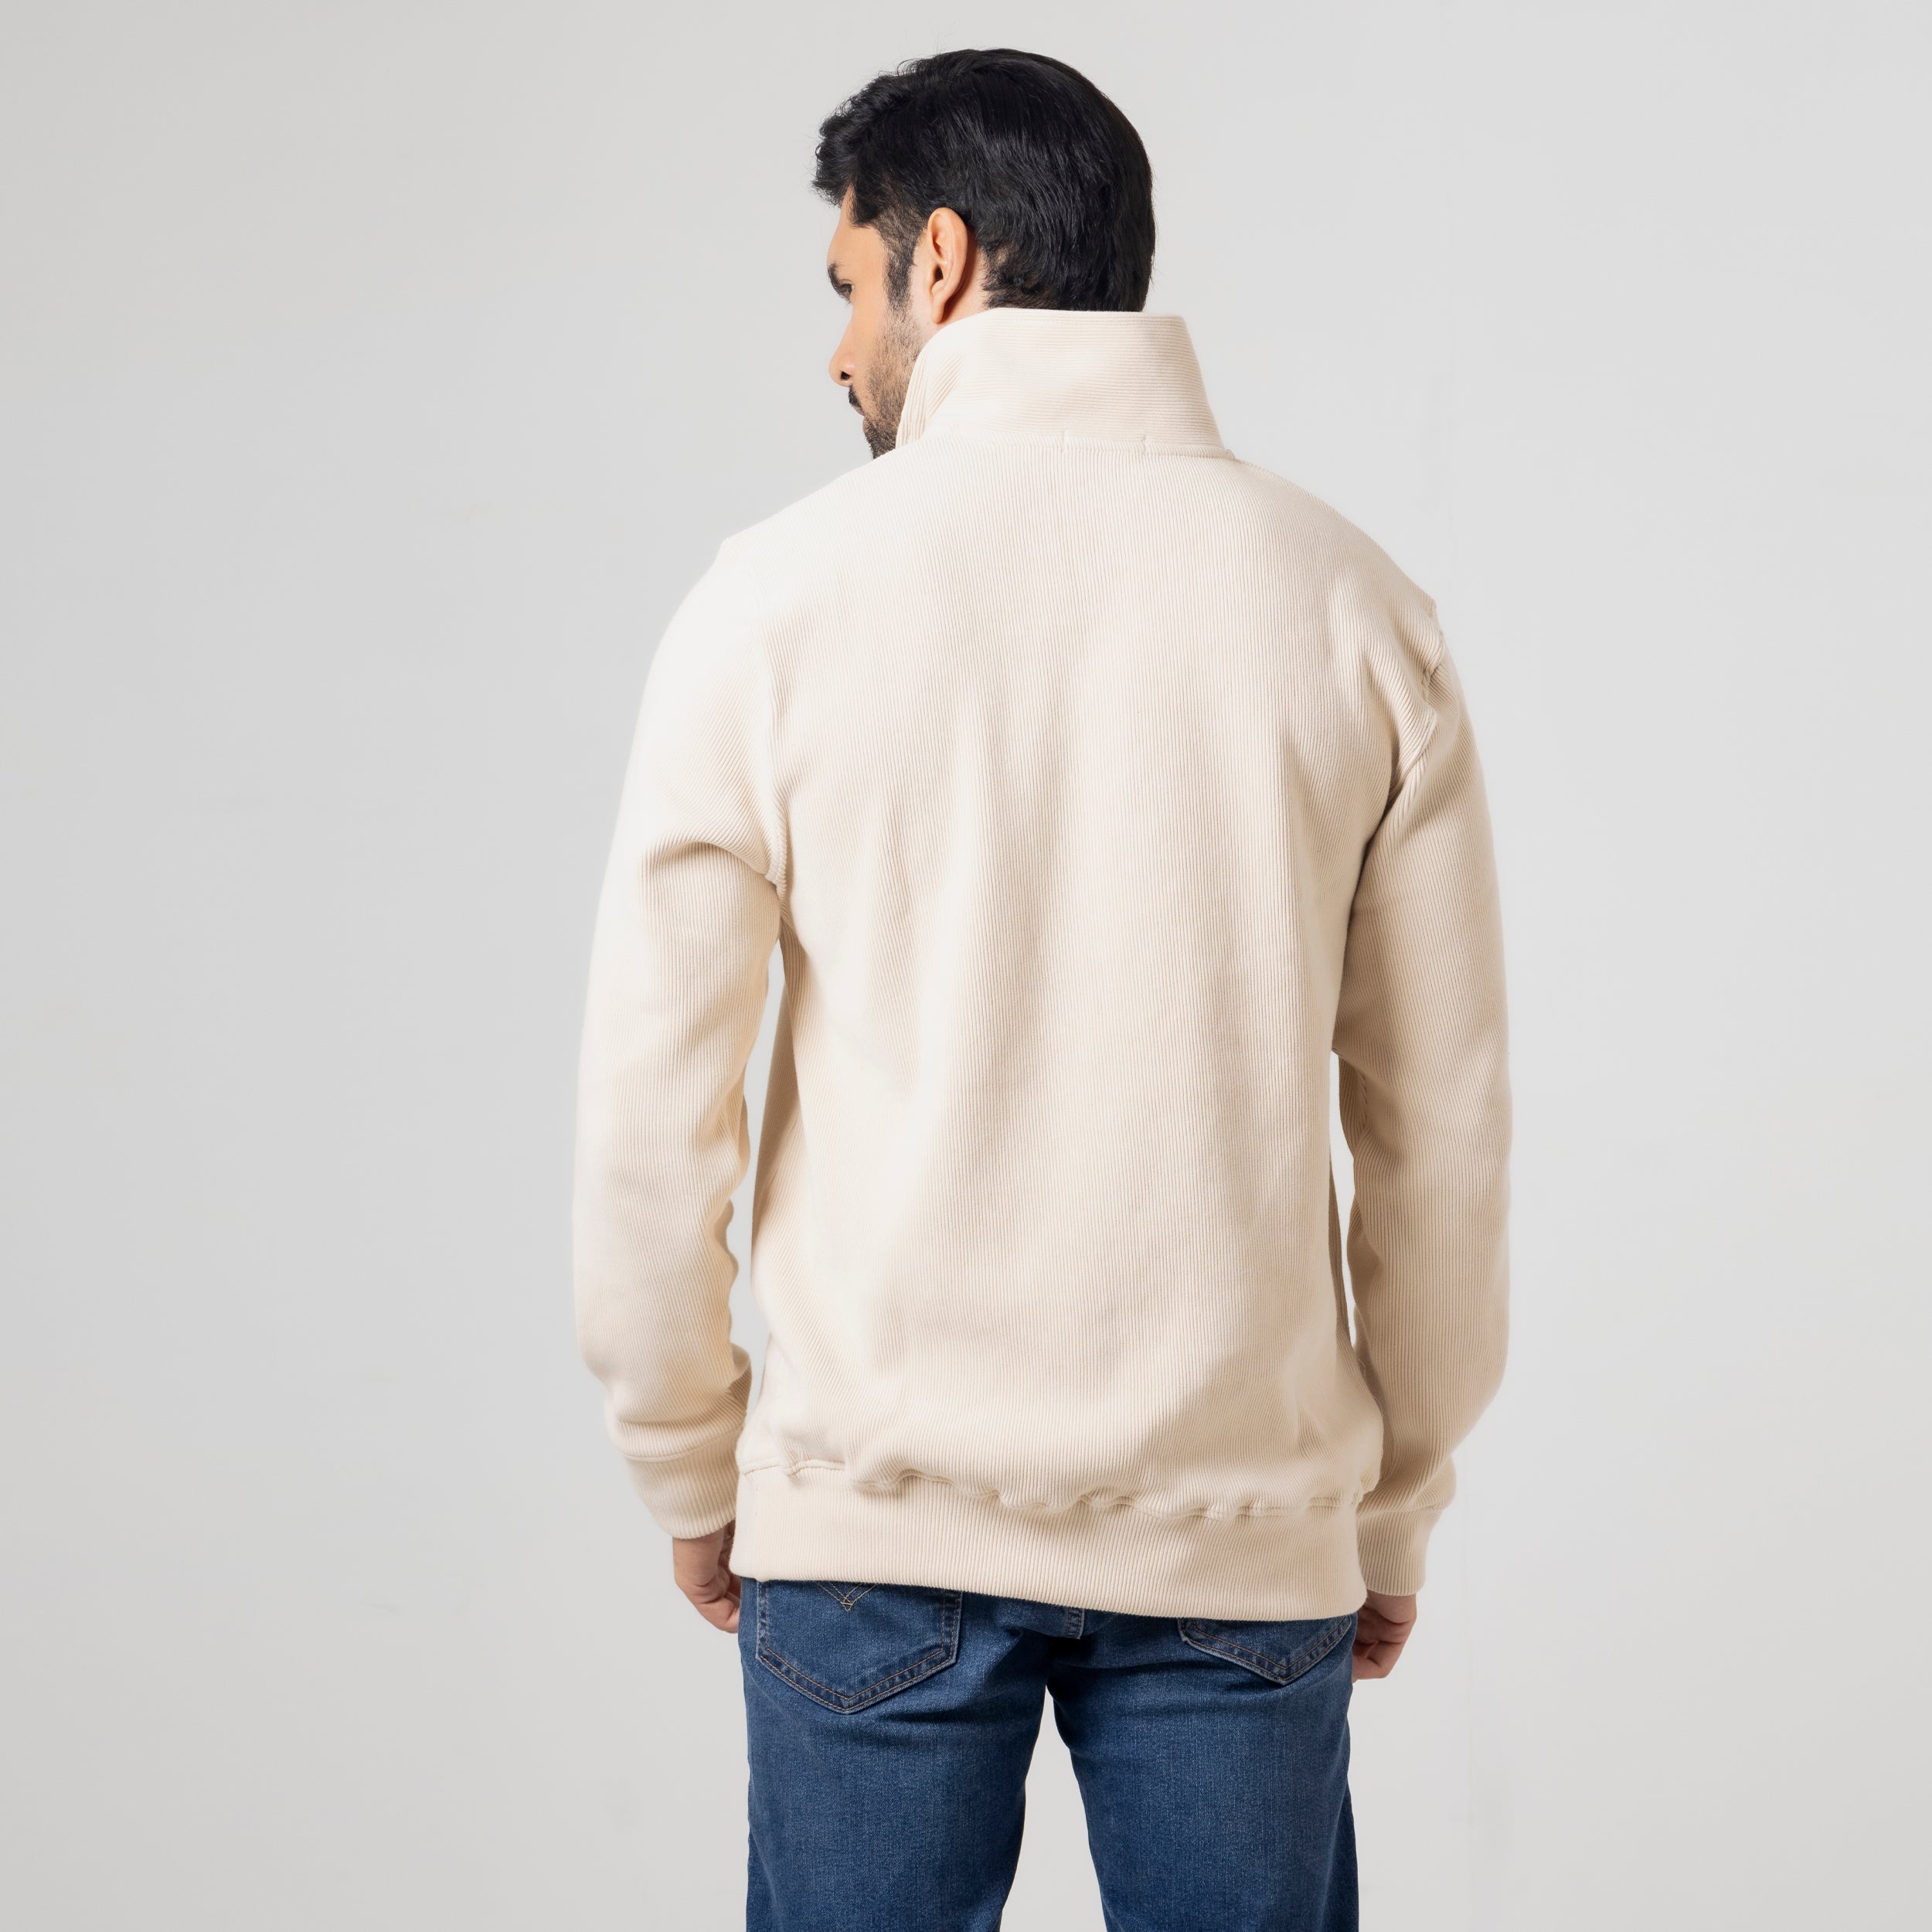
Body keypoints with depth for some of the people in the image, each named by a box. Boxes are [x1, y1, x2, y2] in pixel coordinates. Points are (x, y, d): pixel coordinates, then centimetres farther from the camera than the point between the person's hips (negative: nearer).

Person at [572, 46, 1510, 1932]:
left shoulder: (783, 596, -5)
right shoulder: (1351, 606, 0)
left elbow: (650, 1107, -3)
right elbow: (1443, 1127, 2)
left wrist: (689, 1474, 10)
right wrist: (1396, 1512, 13)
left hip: (877, 1515, -1)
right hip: (1246, 1527, 2)